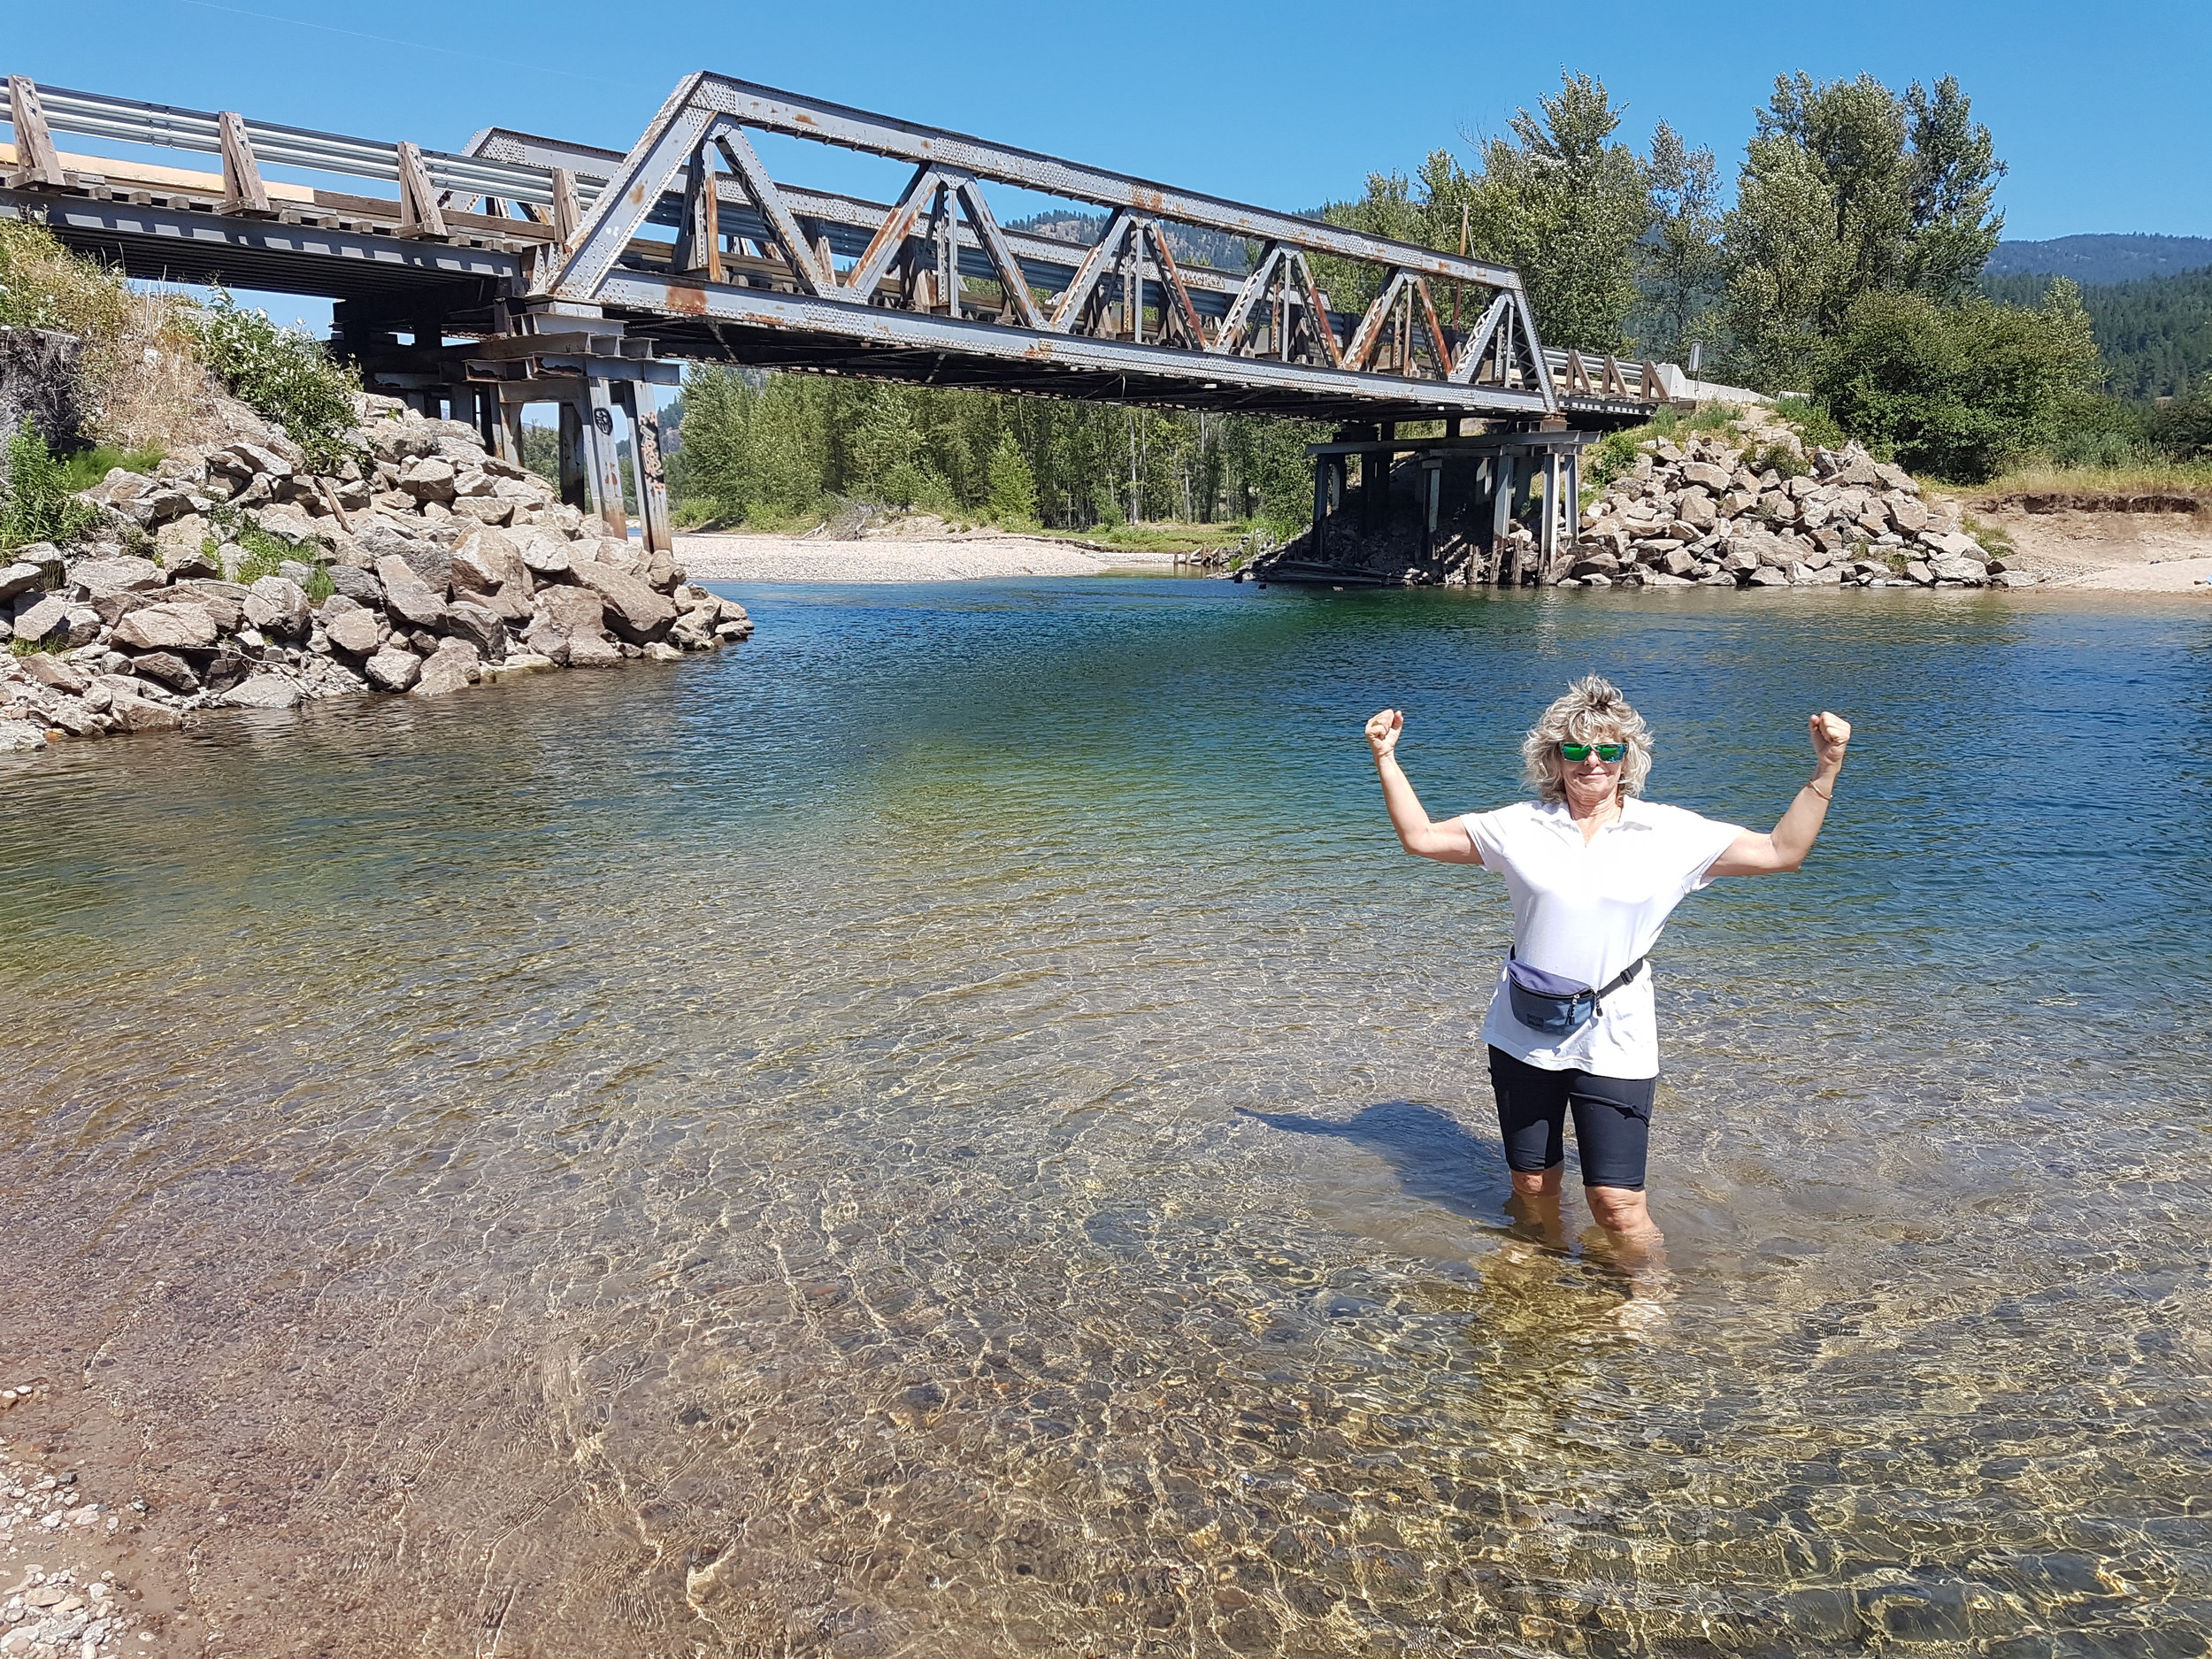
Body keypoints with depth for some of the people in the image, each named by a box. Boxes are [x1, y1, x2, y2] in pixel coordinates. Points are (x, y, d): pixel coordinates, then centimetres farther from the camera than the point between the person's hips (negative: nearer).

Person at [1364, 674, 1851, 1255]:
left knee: (1617, 1203, -6)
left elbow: (1782, 851, -1)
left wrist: (1826, 767, -9)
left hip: (1612, 1041, -2)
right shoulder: (1519, 827, 1)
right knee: (1532, 1186, 14)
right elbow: (1419, 837, 6)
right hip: (1524, 1033, 2)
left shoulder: (1673, 834, -2)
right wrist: (1386, 758, 0)